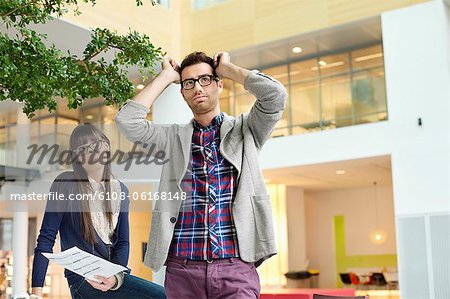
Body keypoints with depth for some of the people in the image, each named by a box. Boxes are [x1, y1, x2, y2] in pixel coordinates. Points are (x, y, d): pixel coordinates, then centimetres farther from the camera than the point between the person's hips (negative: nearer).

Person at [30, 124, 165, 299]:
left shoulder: (120, 190, 12)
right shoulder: (65, 184, -3)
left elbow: (123, 242, 7)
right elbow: (46, 239, -6)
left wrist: (116, 277, -13)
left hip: (114, 279, 6)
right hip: (82, 280, -5)